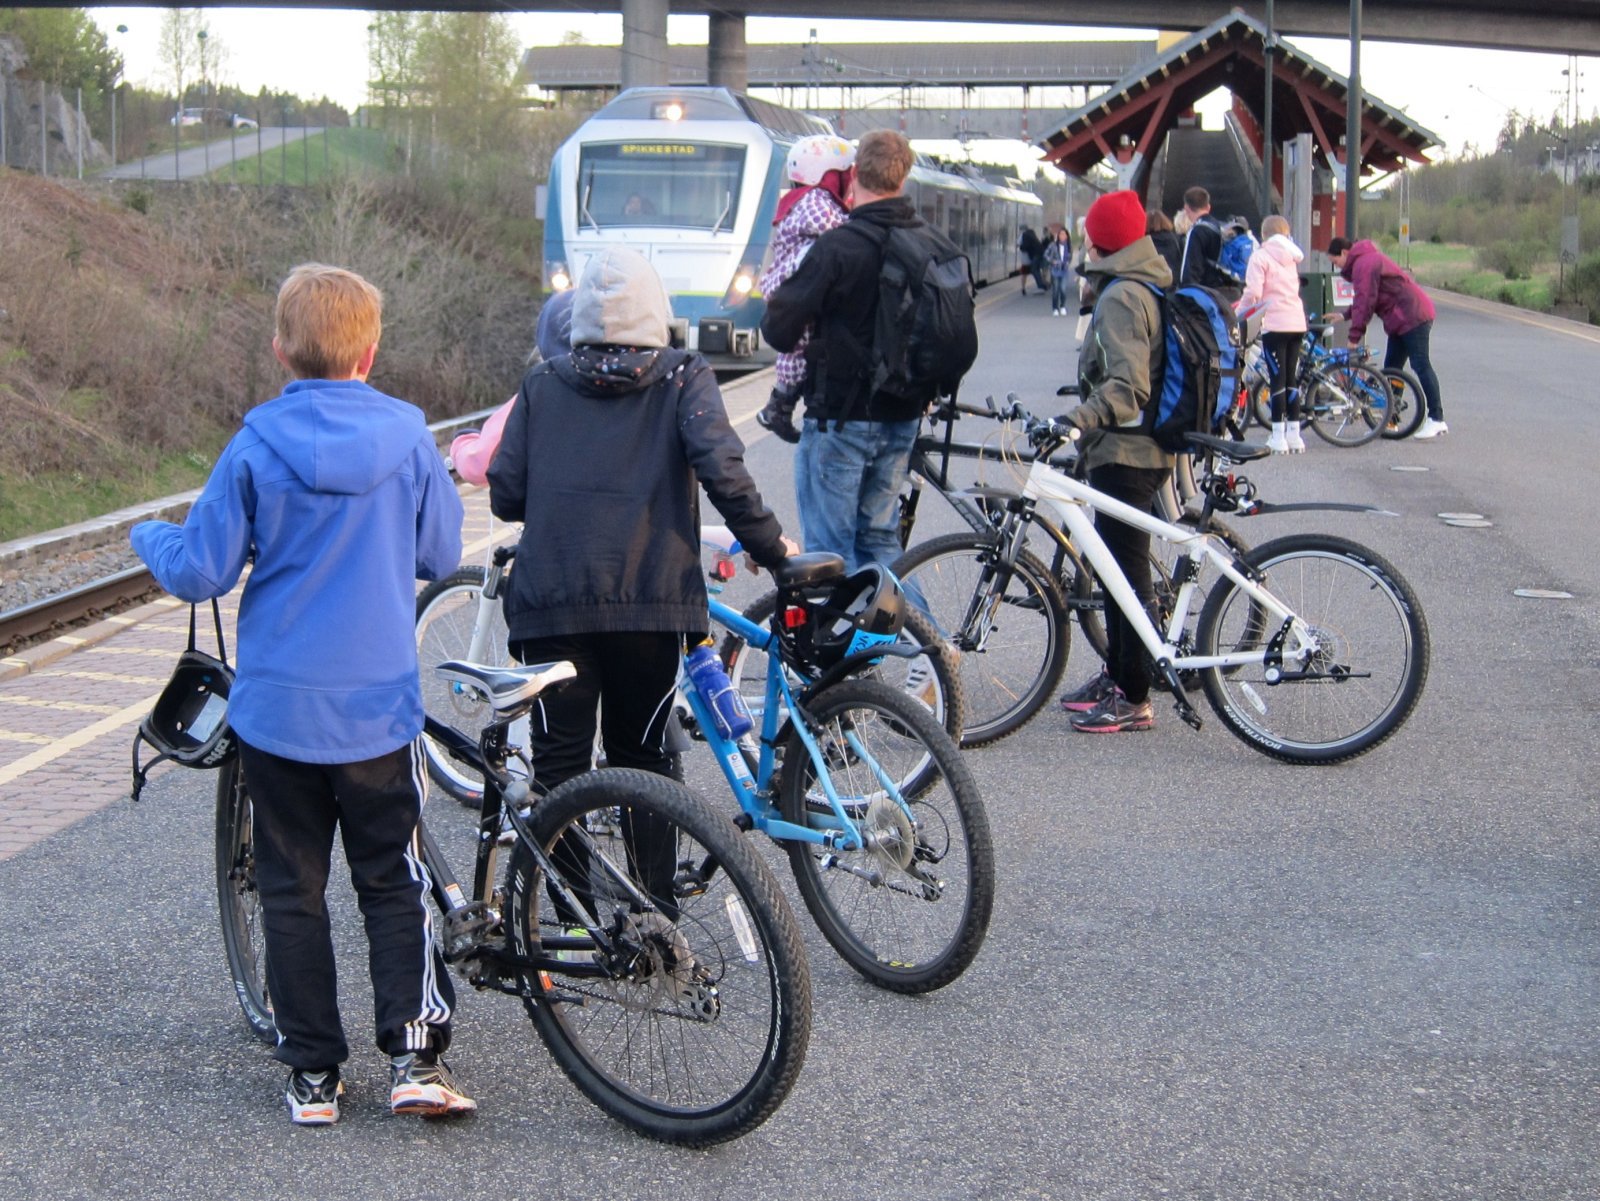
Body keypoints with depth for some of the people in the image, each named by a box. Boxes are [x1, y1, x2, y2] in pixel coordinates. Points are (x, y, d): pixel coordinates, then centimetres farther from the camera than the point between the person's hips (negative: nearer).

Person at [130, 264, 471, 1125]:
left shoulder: (256, 448, -10)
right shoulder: (408, 440, -5)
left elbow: (200, 574, -7)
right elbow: (442, 555, 6)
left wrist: (149, 537, 13)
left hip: (277, 706, -1)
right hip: (379, 704, 1)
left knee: (292, 888, 10)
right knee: (393, 881, 12)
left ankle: (312, 1072, 15)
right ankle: (415, 1059, 5)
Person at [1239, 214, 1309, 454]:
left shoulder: (1261, 256, -5)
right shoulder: (1290, 257, 15)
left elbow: (1253, 292, -12)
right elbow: (1293, 287, 13)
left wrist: (1239, 313, 1)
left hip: (1274, 323, -6)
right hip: (1297, 323, 6)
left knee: (1278, 379, -3)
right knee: (1291, 379, 12)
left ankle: (1278, 437, -3)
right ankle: (1294, 434, 13)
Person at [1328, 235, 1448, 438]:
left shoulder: (1364, 264, -14)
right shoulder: (1369, 259, 20)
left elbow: (1365, 301, -18)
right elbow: (1365, 299, 25)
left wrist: (1354, 337, -16)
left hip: (1413, 317, -11)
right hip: (1401, 320, 11)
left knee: (1420, 365, -11)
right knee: (1391, 368, 10)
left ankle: (1436, 419, -11)